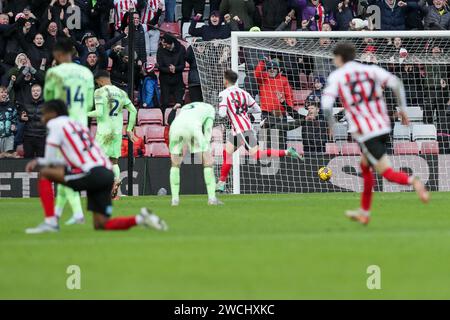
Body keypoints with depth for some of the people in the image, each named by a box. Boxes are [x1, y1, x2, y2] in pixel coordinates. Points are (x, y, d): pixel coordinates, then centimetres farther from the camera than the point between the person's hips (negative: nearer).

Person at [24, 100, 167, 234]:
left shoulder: (56, 124, 5)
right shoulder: (78, 125, 29)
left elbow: (49, 160, 3)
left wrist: (37, 163, 26)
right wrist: (38, 162, 33)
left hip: (92, 174, -8)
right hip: (107, 173, 8)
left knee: (45, 173, 1)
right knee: (101, 225, 11)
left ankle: (50, 222, -5)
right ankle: (141, 218, -3)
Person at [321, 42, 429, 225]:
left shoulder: (336, 76, 1)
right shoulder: (371, 70, 10)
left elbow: (326, 104, -11)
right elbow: (396, 83, -5)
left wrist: (331, 125, 7)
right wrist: (403, 109, 2)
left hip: (364, 133, -5)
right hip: (383, 126, 5)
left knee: (386, 172, -4)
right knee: (365, 166, 25)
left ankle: (412, 182, -34)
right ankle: (364, 212, 31)